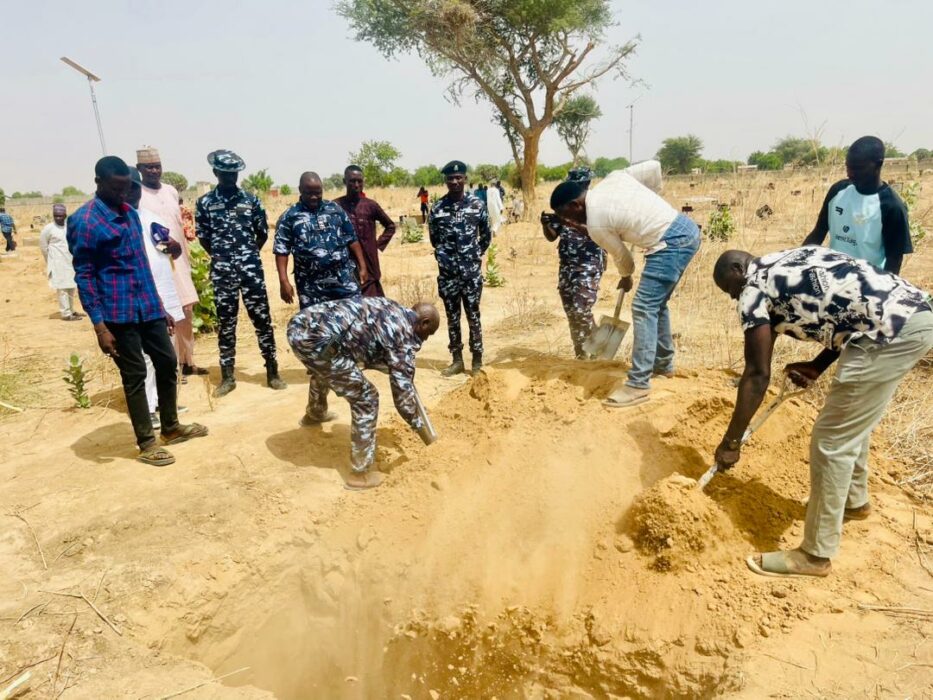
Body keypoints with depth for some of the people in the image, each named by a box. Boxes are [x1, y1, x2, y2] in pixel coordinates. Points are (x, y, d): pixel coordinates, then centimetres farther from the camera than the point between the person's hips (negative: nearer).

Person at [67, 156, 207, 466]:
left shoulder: (131, 213, 13)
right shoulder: (84, 222, -10)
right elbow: (84, 276, -11)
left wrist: (160, 306, 18)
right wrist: (99, 325, -16)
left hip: (148, 307, 7)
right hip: (118, 313, -7)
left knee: (167, 363, 12)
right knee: (135, 375, 1)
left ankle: (171, 427, 29)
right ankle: (146, 444, 13)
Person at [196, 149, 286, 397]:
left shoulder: (251, 199, 4)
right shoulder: (205, 202, 3)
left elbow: (263, 233, 11)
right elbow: (203, 237, 8)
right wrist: (222, 257, 13)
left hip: (251, 268, 0)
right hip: (222, 272, 0)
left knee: (262, 320, 2)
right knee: (226, 324, 7)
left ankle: (272, 373, 11)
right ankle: (227, 377, 16)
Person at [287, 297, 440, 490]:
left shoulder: (393, 309, 22)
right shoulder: (405, 337, -3)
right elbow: (402, 388, -3)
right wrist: (417, 424, 11)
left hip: (299, 324, 10)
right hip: (317, 339, -10)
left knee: (323, 369, 41)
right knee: (365, 399, 1)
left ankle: (316, 414, 70)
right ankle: (359, 474, 10)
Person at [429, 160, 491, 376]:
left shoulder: (477, 204, 0)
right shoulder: (437, 208, 1)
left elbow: (486, 236, 10)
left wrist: (473, 255, 10)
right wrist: (448, 256, 13)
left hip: (472, 271, -1)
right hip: (447, 272, 1)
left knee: (473, 316, 3)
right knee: (452, 317, 8)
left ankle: (477, 360, 14)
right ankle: (457, 360, 20)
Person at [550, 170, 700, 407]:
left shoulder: (595, 223, -11)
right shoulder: (613, 177, 9)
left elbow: (621, 256, 1)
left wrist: (626, 278, 24)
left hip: (672, 243, -10)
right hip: (686, 229, 10)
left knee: (644, 309, -10)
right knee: (656, 303, 20)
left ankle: (638, 384, -7)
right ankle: (664, 363, 35)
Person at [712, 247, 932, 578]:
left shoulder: (754, 288, -2)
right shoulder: (788, 264, 23)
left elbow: (758, 374, -6)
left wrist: (731, 441, 0)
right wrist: (817, 366, 21)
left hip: (894, 331, -10)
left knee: (831, 441, -1)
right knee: (851, 423, 27)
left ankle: (816, 555, 11)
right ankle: (855, 500, 49)